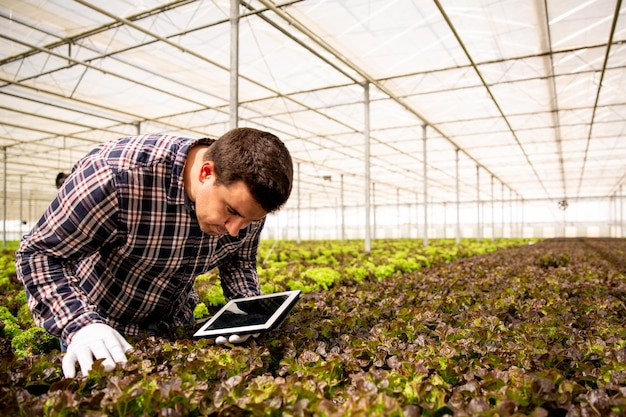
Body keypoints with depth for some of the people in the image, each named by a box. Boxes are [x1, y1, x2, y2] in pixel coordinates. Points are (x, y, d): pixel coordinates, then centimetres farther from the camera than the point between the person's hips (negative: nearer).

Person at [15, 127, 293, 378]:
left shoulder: (247, 195, -21)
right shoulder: (116, 175, -37)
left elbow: (239, 261, -4)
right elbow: (38, 253, -24)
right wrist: (80, 325, -38)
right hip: (91, 317, -3)